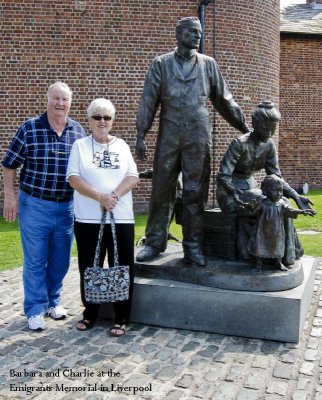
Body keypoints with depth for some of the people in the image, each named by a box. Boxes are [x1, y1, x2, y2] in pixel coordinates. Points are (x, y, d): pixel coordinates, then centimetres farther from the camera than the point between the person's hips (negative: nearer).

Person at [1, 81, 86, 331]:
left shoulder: (78, 131, 3)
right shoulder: (29, 129, -6)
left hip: (67, 207, 3)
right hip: (34, 205, -3)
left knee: (60, 260, 13)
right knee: (35, 260, 4)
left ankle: (53, 302, 33)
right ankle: (35, 310, 17)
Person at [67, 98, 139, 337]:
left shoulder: (121, 145, 10)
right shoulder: (80, 146, 5)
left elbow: (133, 177, 2)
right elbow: (73, 178, -6)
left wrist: (114, 195, -15)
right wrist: (100, 196, -17)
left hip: (121, 218, 1)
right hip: (88, 219, -1)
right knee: (90, 268, 7)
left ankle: (122, 318, 13)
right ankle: (90, 314, 23)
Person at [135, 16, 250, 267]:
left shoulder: (208, 64, 11)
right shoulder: (161, 64, 6)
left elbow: (224, 100, 14)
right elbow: (148, 100, 2)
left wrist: (245, 128, 12)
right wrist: (141, 135, -5)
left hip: (198, 138, 1)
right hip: (168, 137, 0)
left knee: (195, 194, 2)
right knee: (161, 192, 3)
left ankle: (193, 248, 9)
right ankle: (155, 243, 14)